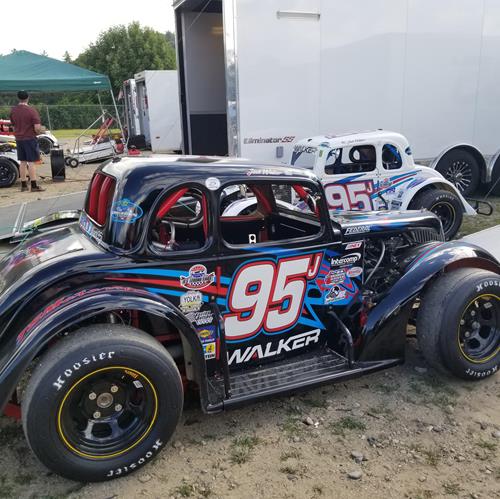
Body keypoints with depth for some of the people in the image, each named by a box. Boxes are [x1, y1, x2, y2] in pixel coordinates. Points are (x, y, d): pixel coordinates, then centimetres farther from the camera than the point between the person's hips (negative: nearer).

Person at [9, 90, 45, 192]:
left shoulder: (13, 110, 5)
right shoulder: (32, 110, -14)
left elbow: (13, 124, 15)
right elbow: (37, 127, -18)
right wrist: (40, 130, 3)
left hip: (18, 138, 6)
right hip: (30, 138, -6)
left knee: (22, 162, 12)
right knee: (31, 162, -3)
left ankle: (23, 185, 16)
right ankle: (34, 186, -2)